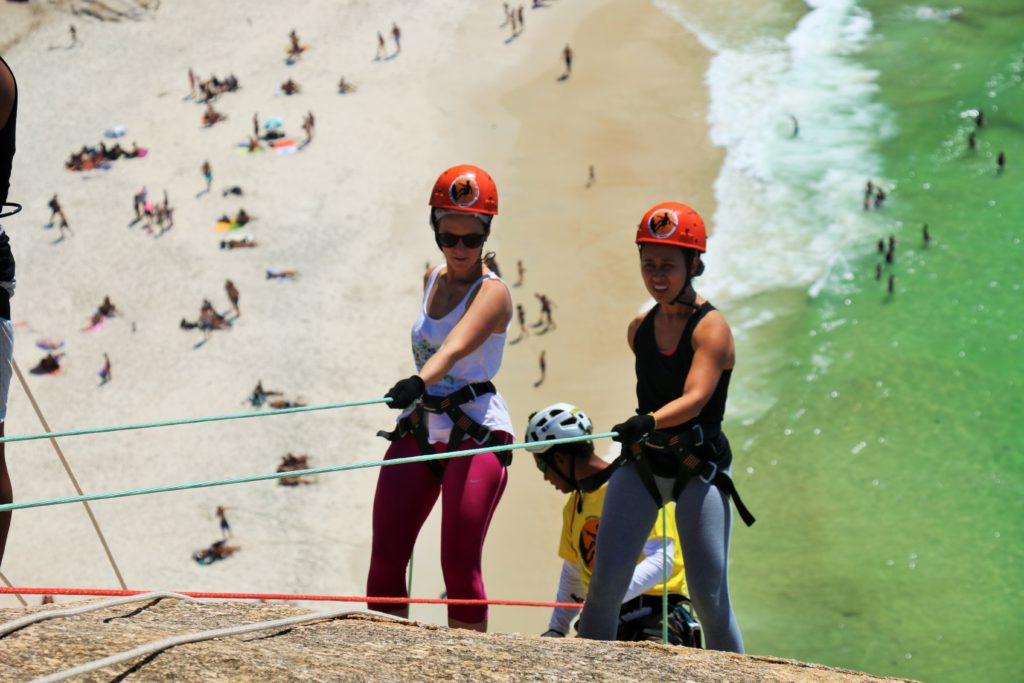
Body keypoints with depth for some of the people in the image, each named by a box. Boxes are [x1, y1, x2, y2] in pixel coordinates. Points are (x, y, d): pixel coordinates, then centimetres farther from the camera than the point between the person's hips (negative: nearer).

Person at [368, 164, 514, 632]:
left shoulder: (492, 292, -11)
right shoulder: (433, 279, 10)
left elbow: (456, 346, -30)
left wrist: (420, 381, -47)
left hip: (476, 434, -7)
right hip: (418, 431, 7)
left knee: (459, 564, -15)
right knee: (384, 560, -2)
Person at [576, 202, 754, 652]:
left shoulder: (711, 328, -12)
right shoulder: (639, 329, 6)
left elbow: (695, 398, -27)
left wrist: (649, 422, -44)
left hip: (699, 469, -5)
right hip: (641, 463, 5)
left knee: (709, 598, -8)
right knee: (606, 580, -10)